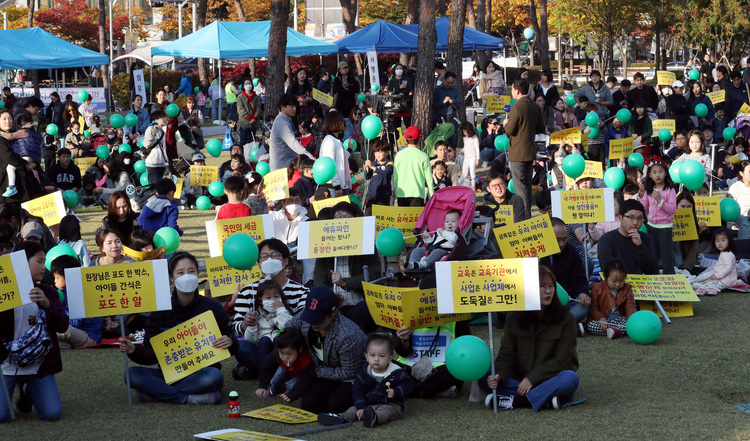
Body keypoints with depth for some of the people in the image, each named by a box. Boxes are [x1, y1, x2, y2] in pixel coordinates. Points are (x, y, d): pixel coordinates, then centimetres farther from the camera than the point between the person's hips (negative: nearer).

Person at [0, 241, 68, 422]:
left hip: (38, 366, 3)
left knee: (52, 413, -10)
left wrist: (47, 305, -23)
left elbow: (63, 326, -6)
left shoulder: (48, 292, 6)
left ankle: (27, 390, 23)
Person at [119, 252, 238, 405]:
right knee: (132, 374, -25)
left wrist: (230, 342, -18)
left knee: (214, 375, -38)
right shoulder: (160, 311, 1)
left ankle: (156, 392, -25)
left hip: (201, 373, -2)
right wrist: (134, 350, -19)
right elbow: (151, 354, 2)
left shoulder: (212, 307, 0)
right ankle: (189, 399, -30)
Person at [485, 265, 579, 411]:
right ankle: (545, 399, -31)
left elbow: (562, 360, -10)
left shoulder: (565, 319, -5)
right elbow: (506, 354, -1)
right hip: (519, 381, 2)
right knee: (486, 377, -21)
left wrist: (532, 378, -21)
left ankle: (515, 399, -34)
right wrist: (499, 376, -24)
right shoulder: (514, 318, 3)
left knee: (570, 378, -34)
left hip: (552, 379, -2)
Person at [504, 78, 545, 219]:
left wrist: (506, 124, 3)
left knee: (520, 186, -4)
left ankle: (525, 216, -6)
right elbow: (541, 129, 10)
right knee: (527, 185, 17)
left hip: (518, 153, -8)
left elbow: (509, 130, -17)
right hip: (531, 151, 8)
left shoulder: (516, 108, -18)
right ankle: (527, 214, 23)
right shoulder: (535, 107, 6)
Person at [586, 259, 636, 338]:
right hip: (603, 320, -1)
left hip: (620, 319, 1)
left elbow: (630, 307, -4)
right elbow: (593, 307, -6)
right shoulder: (598, 288, -3)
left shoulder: (627, 289, 3)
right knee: (590, 325, -34)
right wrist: (601, 318, -25)